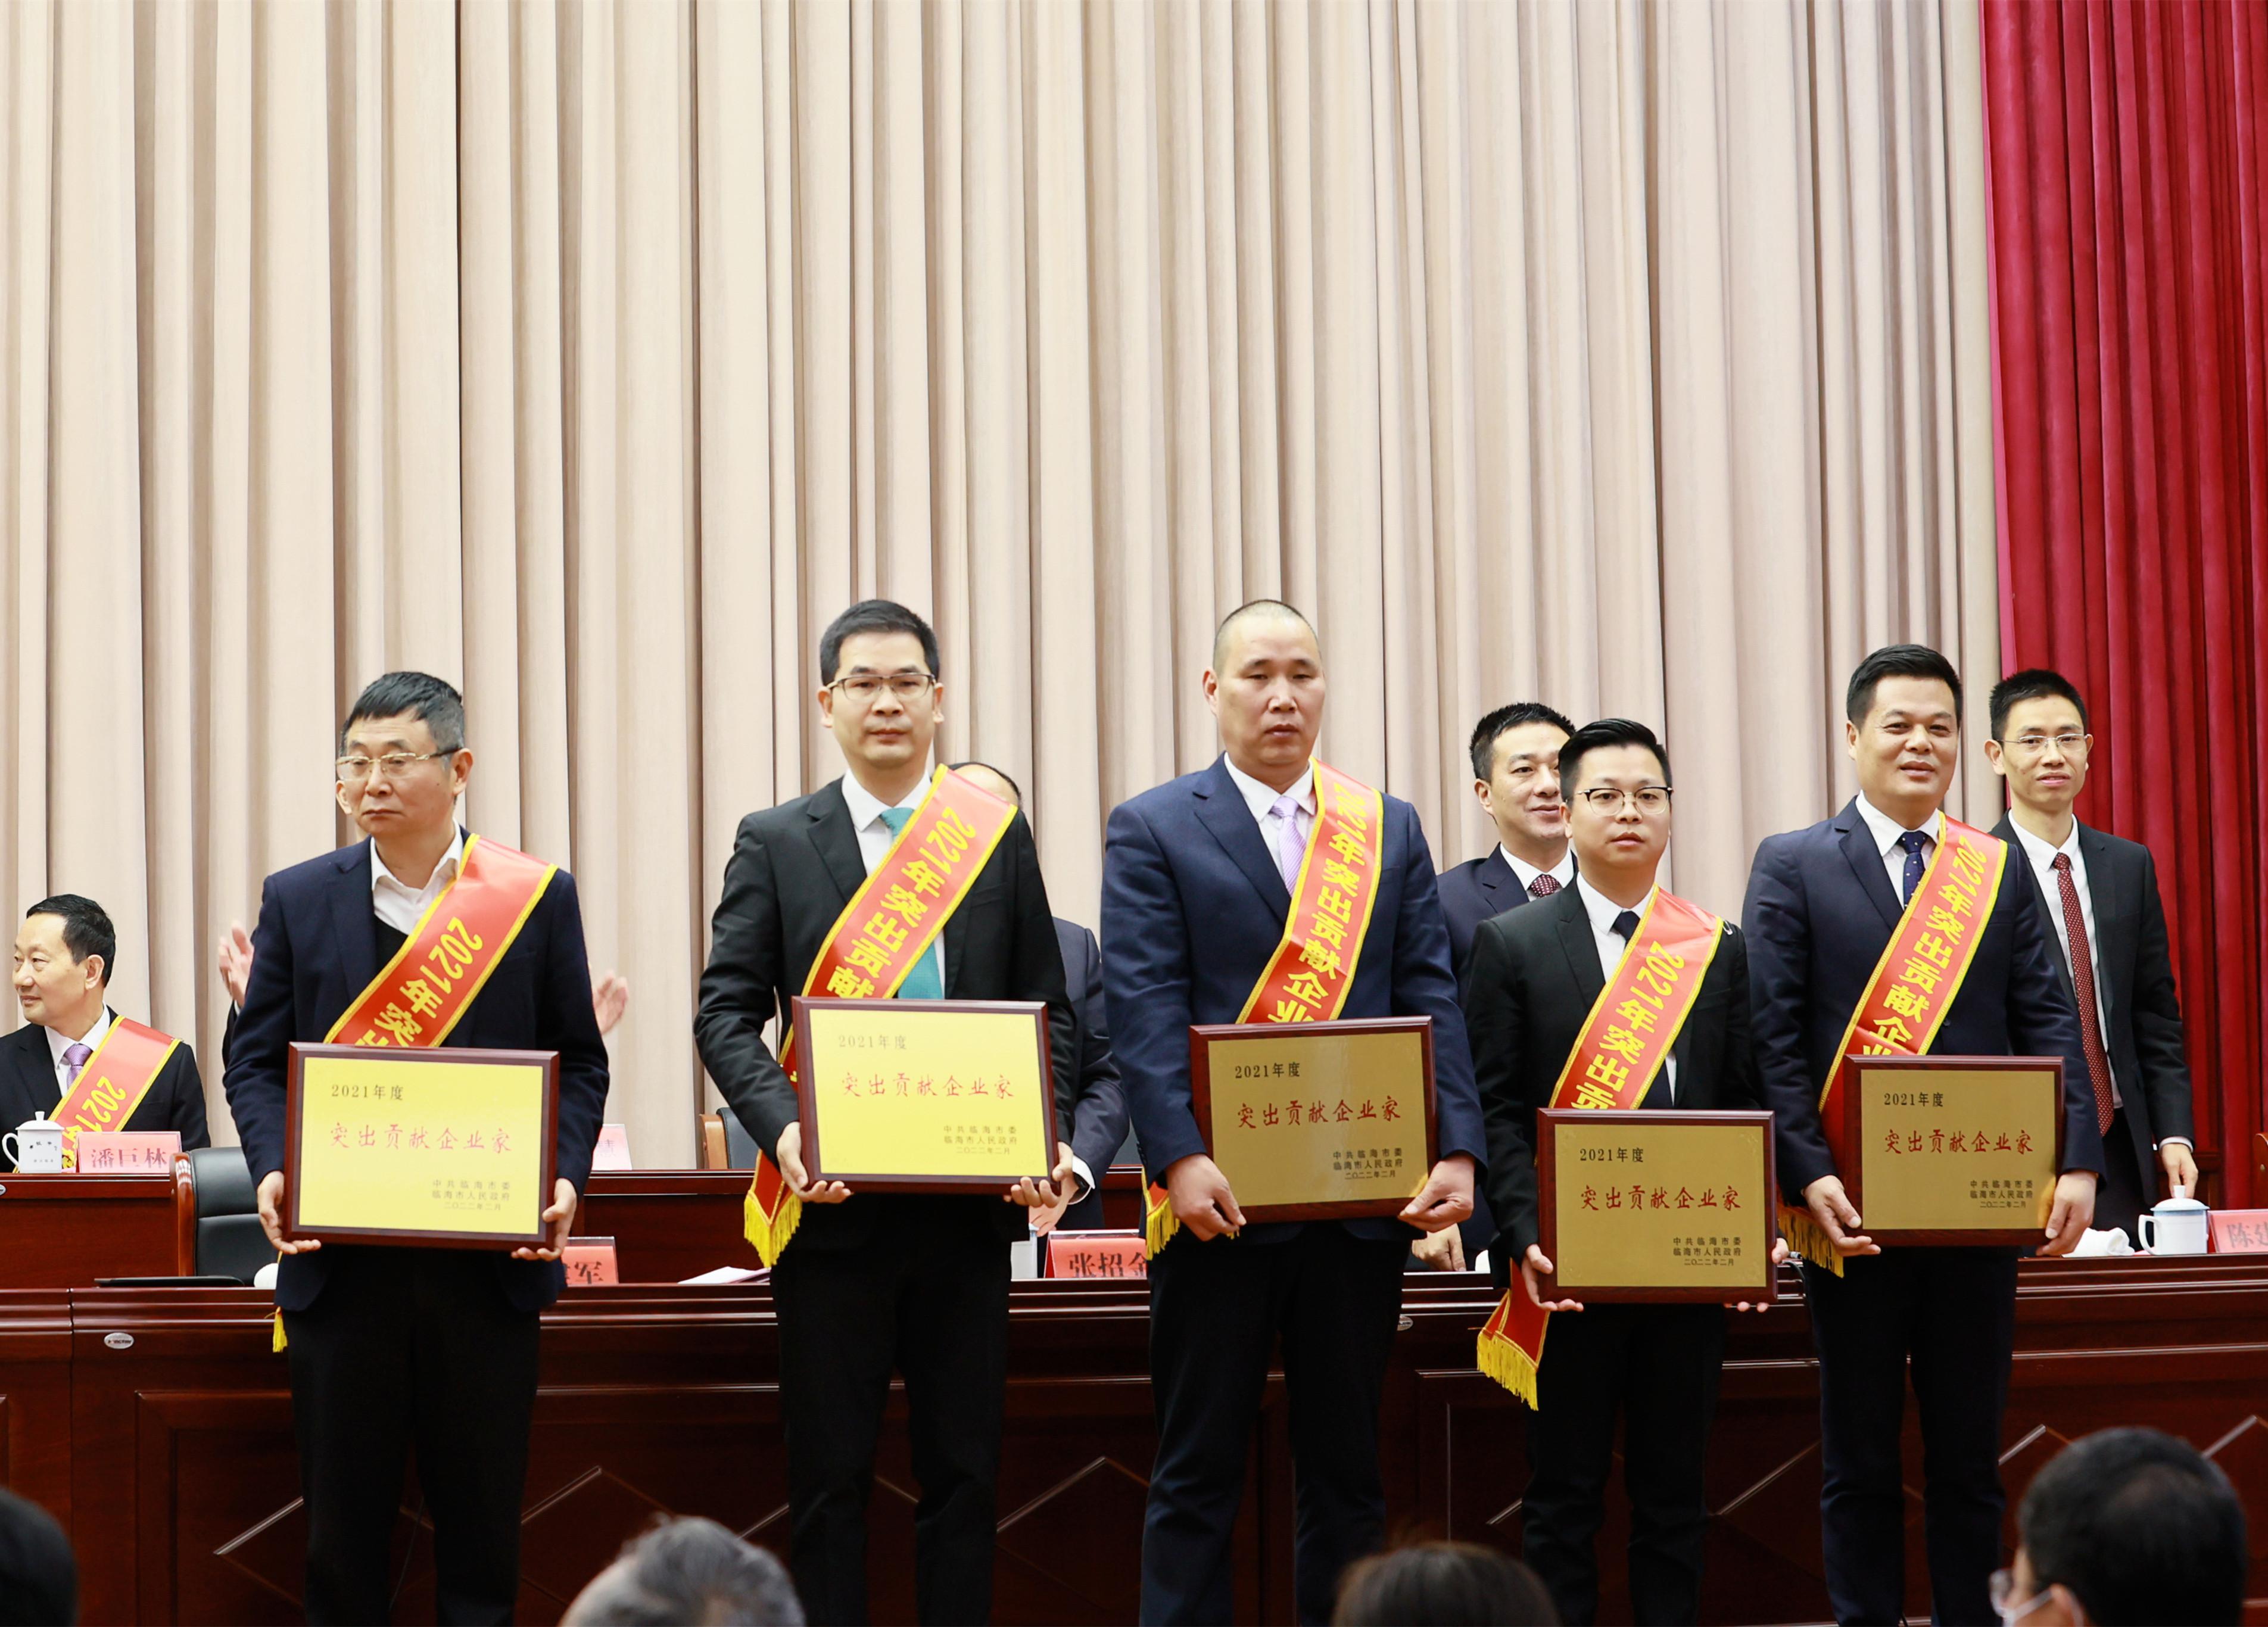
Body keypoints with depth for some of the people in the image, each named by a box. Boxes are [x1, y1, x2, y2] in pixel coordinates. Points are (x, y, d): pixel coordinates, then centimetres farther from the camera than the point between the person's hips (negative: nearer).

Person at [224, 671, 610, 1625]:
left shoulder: (537, 899, 3)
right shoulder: (298, 900, 7)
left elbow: (577, 1062, 5)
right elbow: (257, 1061, 7)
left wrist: (563, 1177, -12)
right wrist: (272, 1170, -11)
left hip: (490, 1256, -1)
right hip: (340, 1257, 1)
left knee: (481, 1511, 4)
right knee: (342, 1512, 5)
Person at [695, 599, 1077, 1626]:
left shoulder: (1002, 839, 8)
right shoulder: (775, 844, 4)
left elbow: (1046, 1010, 9)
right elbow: (727, 1013, -1)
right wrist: (781, 1129, -18)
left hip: (971, 1201, 1)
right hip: (834, 1205, -1)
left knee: (963, 1468, 6)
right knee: (830, 1475, 3)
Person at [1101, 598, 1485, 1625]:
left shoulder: (1390, 829, 13)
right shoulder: (1153, 831, 2)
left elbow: (1431, 997, 6)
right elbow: (1144, 1008, -7)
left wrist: (1457, 1151, -7)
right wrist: (1180, 1159, -19)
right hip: (1224, 1195, -3)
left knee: (1348, 1466, 9)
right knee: (1198, 1473, 2)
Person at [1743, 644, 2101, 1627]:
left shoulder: (1998, 872, 10)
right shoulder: (1792, 867, 2)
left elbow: (2048, 1026, 5)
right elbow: (1774, 1041, -4)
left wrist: (2076, 1163, -8)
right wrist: (1810, 1177, -15)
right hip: (1856, 1210, -2)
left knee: (1970, 1460, 9)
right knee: (1859, 1462, 7)